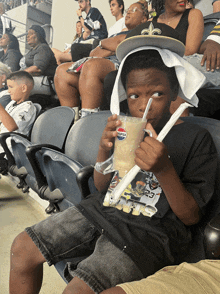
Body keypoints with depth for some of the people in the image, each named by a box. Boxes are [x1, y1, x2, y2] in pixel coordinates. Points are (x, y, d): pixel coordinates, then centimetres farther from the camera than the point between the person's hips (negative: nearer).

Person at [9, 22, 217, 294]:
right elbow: (102, 187, 8)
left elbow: (191, 216, -8)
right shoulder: (124, 128, 3)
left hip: (148, 231, -4)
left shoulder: (196, 139, -8)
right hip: (103, 210, 5)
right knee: (22, 248, 4)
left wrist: (164, 170, -26)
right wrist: (104, 150, -13)